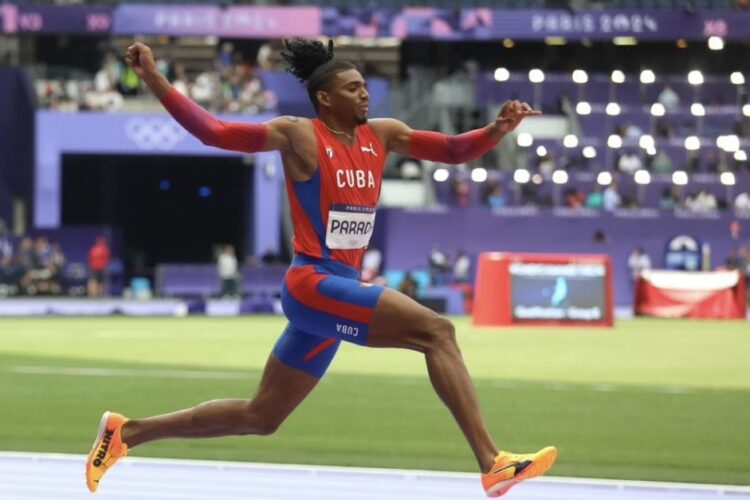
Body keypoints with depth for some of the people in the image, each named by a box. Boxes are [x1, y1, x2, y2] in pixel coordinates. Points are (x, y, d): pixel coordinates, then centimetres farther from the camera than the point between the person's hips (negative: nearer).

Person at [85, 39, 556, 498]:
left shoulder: (382, 135, 11)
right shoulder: (299, 135, -7)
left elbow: (452, 150, 12)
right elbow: (214, 131, -9)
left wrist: (498, 129, -7)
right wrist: (153, 80, -18)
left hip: (341, 289, 8)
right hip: (313, 285, -8)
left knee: (259, 416, 14)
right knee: (436, 330, -21)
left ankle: (127, 431, 25)